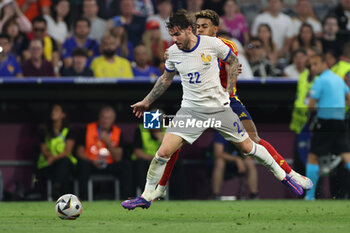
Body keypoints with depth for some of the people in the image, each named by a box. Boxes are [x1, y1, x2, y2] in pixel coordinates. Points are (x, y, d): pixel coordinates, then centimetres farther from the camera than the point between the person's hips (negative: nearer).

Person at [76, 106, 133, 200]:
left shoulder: (117, 132, 4)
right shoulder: (88, 129, 0)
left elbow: (118, 158, -3)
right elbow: (79, 151, -2)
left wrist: (108, 142, -15)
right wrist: (92, 161, -19)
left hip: (110, 165, 2)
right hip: (92, 164, -2)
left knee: (126, 165, -23)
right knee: (83, 164, -34)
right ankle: (83, 199, -32)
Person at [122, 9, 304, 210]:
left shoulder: (212, 44, -12)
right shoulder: (173, 52, -3)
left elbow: (233, 61, 6)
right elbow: (166, 78, 16)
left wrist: (228, 90, 0)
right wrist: (147, 102, 17)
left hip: (219, 107, -1)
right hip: (191, 109, 2)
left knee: (247, 147, 6)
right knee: (163, 152, -13)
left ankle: (283, 176, 28)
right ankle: (146, 197, 0)